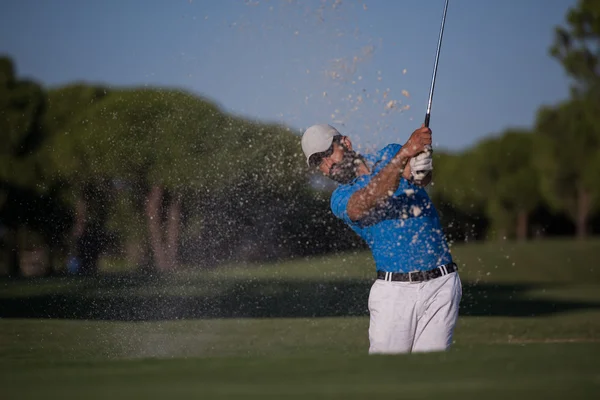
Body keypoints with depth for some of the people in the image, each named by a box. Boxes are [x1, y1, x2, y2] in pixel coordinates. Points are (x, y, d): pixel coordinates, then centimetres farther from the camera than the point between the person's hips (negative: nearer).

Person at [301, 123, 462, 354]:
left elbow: (425, 177, -14)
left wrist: (420, 171, -41)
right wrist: (404, 154, -38)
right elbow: (367, 200, -22)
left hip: (441, 285, 1)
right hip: (393, 290, 0)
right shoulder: (340, 199, 2)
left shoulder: (391, 154, 9)